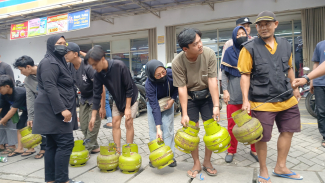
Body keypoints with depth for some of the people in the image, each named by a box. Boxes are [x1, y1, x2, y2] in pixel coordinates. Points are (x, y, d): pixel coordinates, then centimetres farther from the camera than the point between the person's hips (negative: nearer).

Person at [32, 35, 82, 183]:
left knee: (52, 145, 10)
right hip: (55, 110, -10)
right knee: (65, 143, -9)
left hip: (55, 110, 10)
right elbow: (50, 88, -20)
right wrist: (62, 109, -26)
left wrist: (65, 108, 25)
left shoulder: (59, 61, 22)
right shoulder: (49, 62, -9)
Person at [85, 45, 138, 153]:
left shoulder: (119, 66, -31)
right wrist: (93, 116, -10)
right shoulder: (98, 75, -16)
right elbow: (97, 95, -10)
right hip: (117, 99, 5)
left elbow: (130, 88, -25)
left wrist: (127, 108, -21)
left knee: (128, 123, -6)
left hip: (130, 98, -4)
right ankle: (117, 151, 10)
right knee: (115, 123, 0)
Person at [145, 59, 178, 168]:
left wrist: (172, 99, -18)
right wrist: (158, 128, -34)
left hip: (168, 102, 2)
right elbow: (155, 107, -33)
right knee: (153, 130, -4)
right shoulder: (149, 84, -35)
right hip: (154, 103, -1)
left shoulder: (171, 74, -30)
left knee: (168, 128, -3)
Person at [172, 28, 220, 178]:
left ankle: (207, 162, 24)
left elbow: (212, 80, -20)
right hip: (189, 97, -1)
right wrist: (184, 114, -17)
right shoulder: (177, 62, -23)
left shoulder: (209, 54, -22)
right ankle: (196, 164, 22)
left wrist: (216, 106, -21)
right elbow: (182, 88, -19)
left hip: (207, 96, 1)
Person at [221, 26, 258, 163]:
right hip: (234, 93, -1)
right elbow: (224, 73, 4)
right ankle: (231, 151, 20)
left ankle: (254, 149, 22)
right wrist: (225, 91, -6)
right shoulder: (229, 52, 7)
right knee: (232, 124, 4)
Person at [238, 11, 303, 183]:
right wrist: (245, 100, -16)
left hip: (286, 99, 6)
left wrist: (295, 89, 23)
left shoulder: (285, 45, 8)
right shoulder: (250, 48, -8)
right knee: (262, 138, 2)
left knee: (288, 131, 17)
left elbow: (289, 69, 20)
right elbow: (245, 75, -10)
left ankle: (280, 167, 36)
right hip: (262, 102, -6)